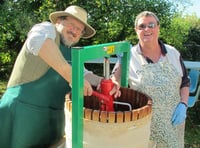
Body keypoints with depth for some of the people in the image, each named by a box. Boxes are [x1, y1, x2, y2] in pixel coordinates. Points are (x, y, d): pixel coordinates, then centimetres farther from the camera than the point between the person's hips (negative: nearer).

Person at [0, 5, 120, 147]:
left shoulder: (71, 54, 14)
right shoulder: (47, 29, -9)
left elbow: (83, 74, 12)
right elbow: (37, 40, -31)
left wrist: (103, 82, -10)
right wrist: (71, 76, -38)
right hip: (23, 113, -7)